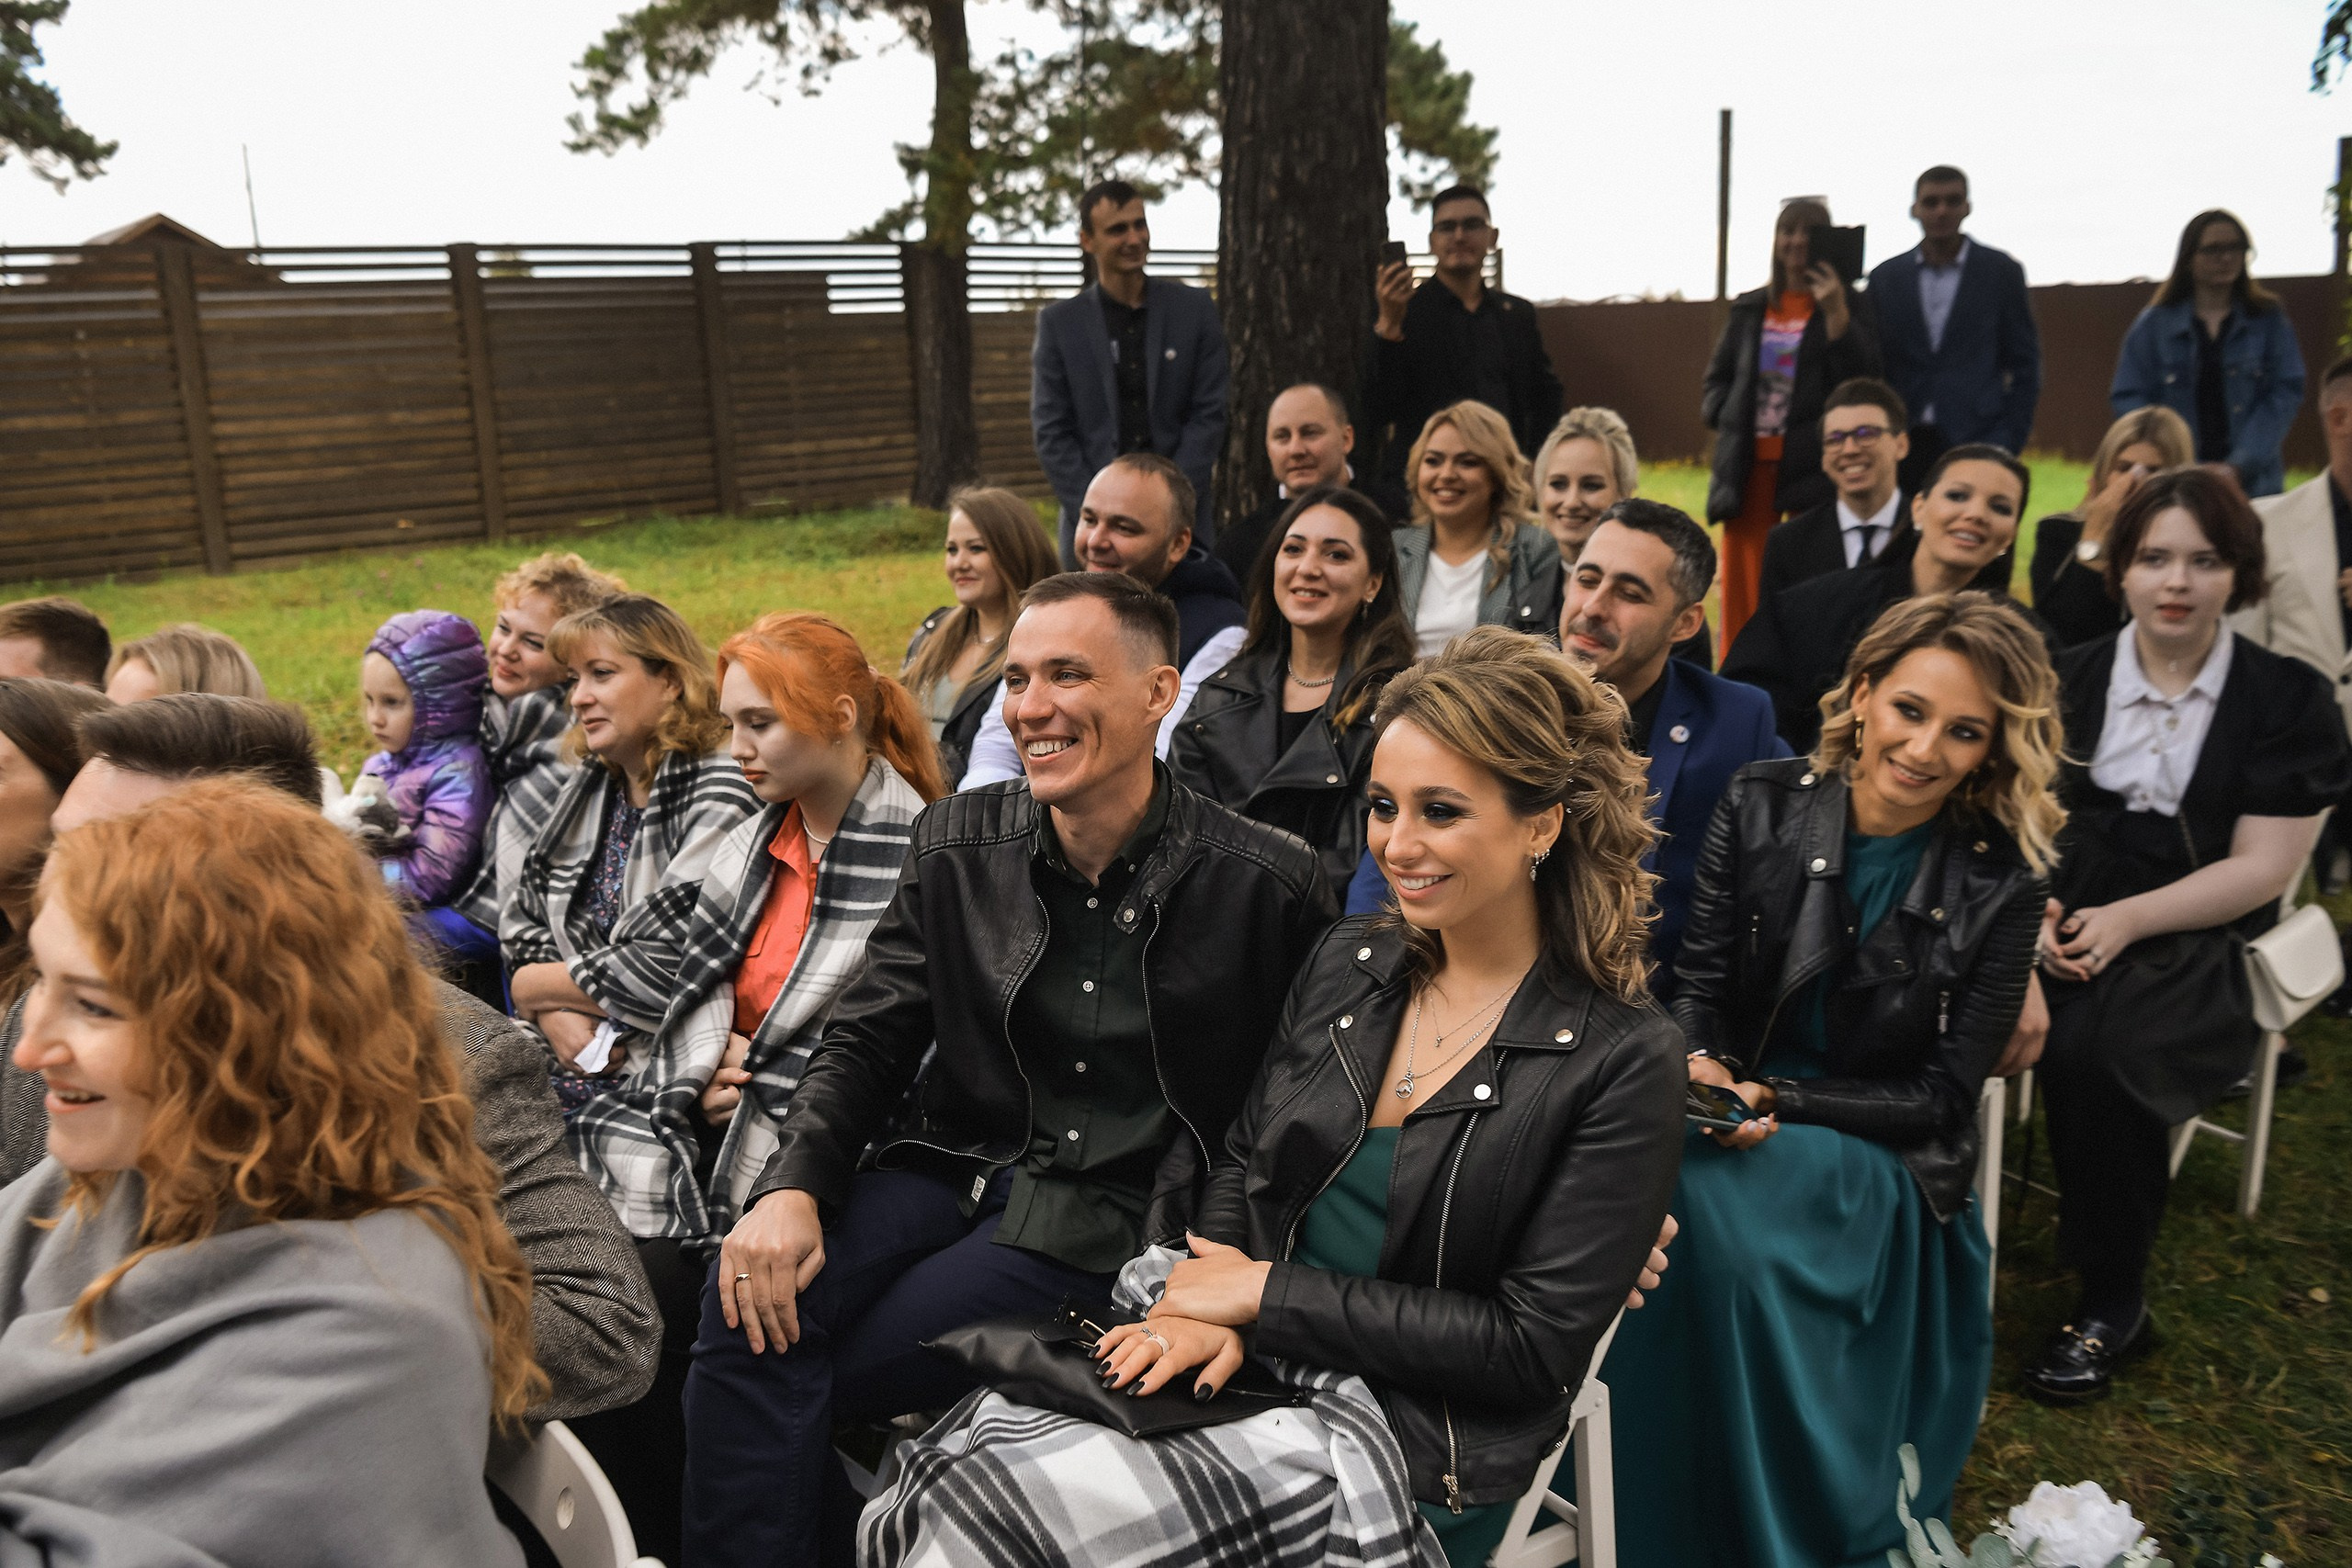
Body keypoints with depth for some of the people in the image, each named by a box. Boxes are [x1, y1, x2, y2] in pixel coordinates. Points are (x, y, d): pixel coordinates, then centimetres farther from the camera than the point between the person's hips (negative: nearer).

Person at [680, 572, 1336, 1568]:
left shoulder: (1271, 886, -10)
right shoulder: (957, 845, 3)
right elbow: (865, 1041, 5)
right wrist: (791, 1185, -12)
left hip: (1112, 1211, -4)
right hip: (955, 1161, 5)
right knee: (749, 1300, -21)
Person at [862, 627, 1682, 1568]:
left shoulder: (1623, 1060, -10)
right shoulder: (1347, 962, 6)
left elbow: (1534, 1345, -12)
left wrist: (1267, 1291, -12)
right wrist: (1209, 1304, -8)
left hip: (1409, 1454, -5)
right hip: (1254, 1373, 5)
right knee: (951, 1461, -18)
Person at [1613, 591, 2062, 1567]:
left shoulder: (2000, 881, -6)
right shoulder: (1761, 804, -1)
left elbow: (1943, 1093, -4)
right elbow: (1697, 982, 2)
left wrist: (1774, 1100, -16)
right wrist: (1698, 1065, -21)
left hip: (1881, 1149, -2)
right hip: (1732, 1107, 3)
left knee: (1713, 1216, -32)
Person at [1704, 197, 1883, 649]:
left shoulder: (1847, 306, 7)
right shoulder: (1749, 309, 17)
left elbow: (1863, 378, -5)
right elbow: (1715, 382, 20)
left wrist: (1836, 313, -13)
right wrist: (1727, 417, 0)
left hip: (1810, 465, -3)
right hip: (1749, 465, 3)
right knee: (1743, 584, 3)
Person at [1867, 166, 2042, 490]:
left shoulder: (2001, 271, 6)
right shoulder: (1884, 277, 11)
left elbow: (2025, 364, 6)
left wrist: (2007, 442, -4)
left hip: (1976, 441, -2)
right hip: (1903, 447, 2)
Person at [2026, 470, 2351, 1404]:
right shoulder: (2065, 680, 12)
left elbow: (2261, 869, -3)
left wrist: (2125, 920, -16)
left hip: (2196, 949, -2)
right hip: (2060, 930, 3)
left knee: (2097, 1045, -33)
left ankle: (2112, 1301, -16)